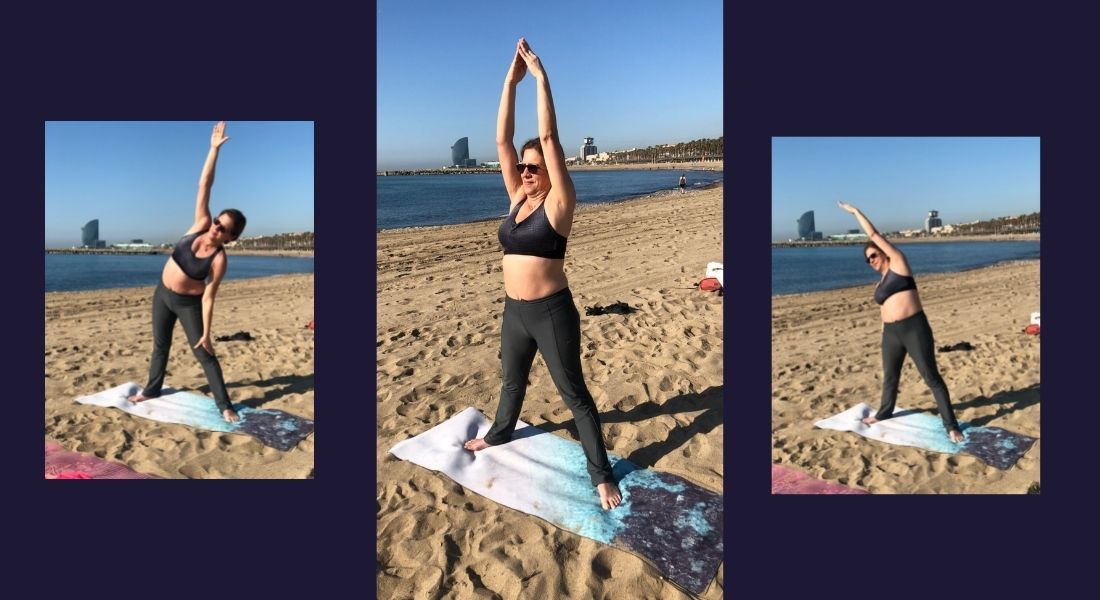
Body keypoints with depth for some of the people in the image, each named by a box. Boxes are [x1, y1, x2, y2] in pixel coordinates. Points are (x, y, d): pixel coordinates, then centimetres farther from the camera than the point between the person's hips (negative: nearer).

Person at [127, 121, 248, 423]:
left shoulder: (219, 260, -25)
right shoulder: (200, 226, -15)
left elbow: (208, 297, -20)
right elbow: (204, 186, -20)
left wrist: (207, 333, -22)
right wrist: (214, 148, -27)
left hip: (188, 303, -5)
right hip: (163, 293, 5)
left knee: (204, 354, -5)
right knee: (160, 345, 21)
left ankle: (224, 405, 1)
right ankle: (152, 389, 40)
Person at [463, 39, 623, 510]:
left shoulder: (558, 203, -11)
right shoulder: (517, 198, 6)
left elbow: (549, 137, -19)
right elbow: (502, 140, 1)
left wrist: (540, 75, -16)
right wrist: (511, 79, -4)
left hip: (552, 312, -7)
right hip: (514, 309, 7)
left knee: (573, 392, 1)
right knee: (512, 379, 27)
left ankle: (600, 472, 12)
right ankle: (500, 433, 51)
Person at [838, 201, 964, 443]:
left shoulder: (898, 263, 1)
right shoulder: (879, 284, 19)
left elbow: (874, 234, -2)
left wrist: (855, 211, 5)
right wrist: (886, 337, 21)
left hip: (915, 328, -7)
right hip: (891, 333, 7)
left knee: (932, 377, -4)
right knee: (889, 377, 20)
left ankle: (951, 425, 1)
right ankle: (884, 413, 40)